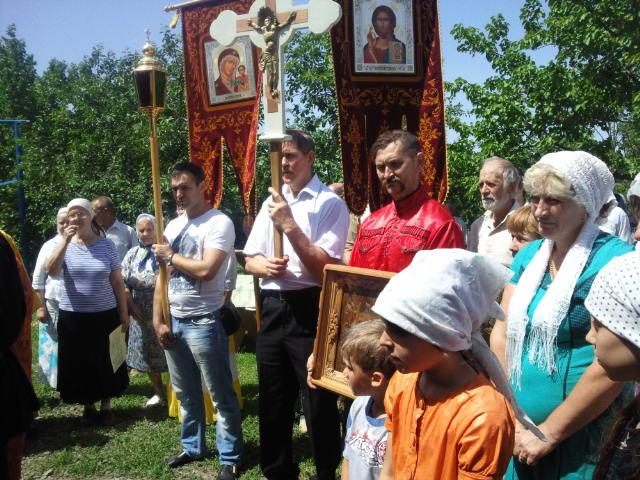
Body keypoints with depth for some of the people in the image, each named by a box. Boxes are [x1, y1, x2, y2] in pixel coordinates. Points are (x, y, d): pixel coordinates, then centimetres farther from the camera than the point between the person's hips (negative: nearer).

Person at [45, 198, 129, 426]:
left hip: (105, 315, 0)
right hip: (73, 316, 0)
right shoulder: (64, 244, -2)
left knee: (105, 363, 9)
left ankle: (106, 405, 24)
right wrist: (65, 241, -25)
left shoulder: (106, 244, -2)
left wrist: (124, 313, 0)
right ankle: (88, 405, 25)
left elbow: (117, 282, 1)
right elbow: (51, 270, -20)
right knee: (80, 364, 8)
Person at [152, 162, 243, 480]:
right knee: (185, 393, 19)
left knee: (221, 395, 3)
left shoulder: (219, 223, -12)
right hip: (174, 321, 7)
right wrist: (158, 321, 5)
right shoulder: (173, 226, 11)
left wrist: (171, 256, -9)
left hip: (203, 322, -7)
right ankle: (192, 447, 34)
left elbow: (206, 270, -24)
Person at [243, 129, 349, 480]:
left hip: (310, 311, -7)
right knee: (272, 399, 18)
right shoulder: (271, 203, 13)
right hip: (272, 309, 7)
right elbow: (249, 260, 15)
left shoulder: (329, 204, -8)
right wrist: (265, 266, -8)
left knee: (319, 403, 4)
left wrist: (290, 226, -20)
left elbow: (325, 269, -15)